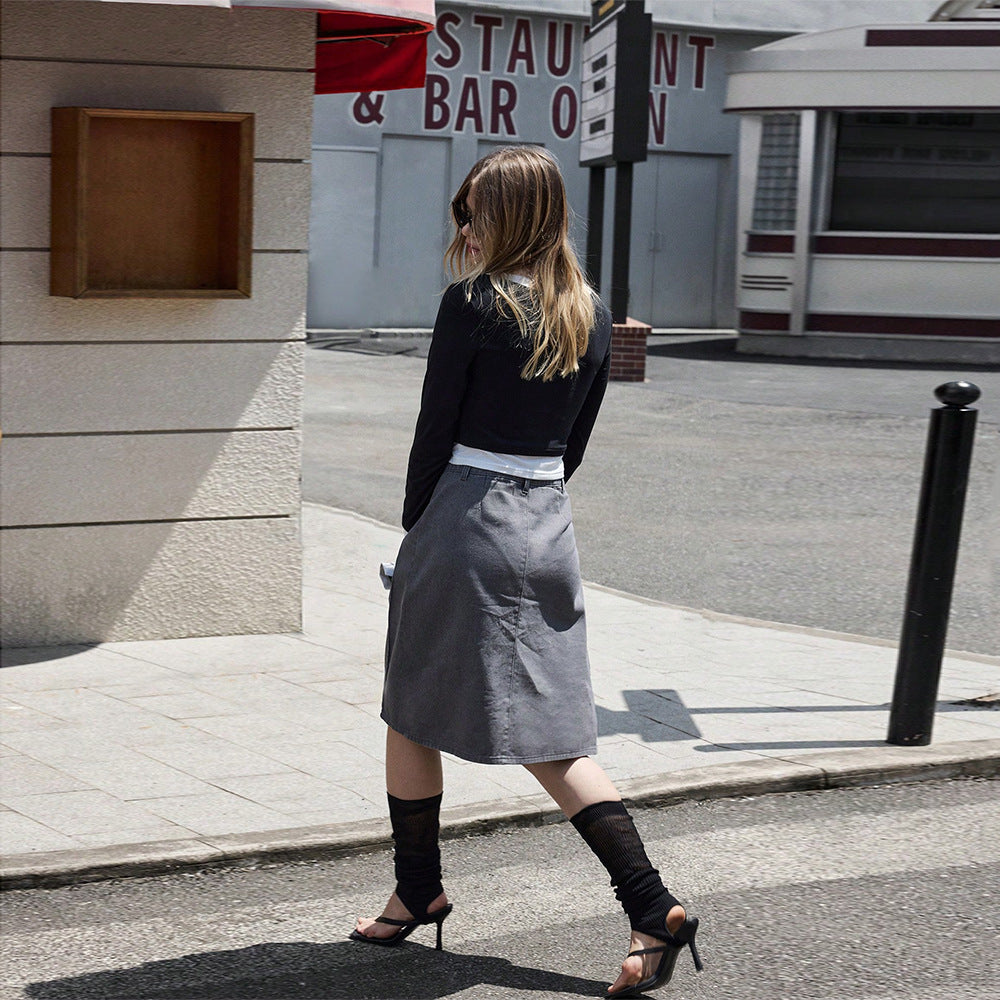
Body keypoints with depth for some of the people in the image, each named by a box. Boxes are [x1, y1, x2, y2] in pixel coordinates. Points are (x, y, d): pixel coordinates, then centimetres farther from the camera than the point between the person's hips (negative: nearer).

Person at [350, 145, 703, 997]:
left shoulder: (473, 302, -11)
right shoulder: (592, 315, 8)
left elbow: (436, 430, -7)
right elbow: (573, 444, 14)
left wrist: (416, 529, 5)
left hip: (464, 520, -6)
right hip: (550, 529, 6)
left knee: (412, 713, 14)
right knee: (551, 738, 6)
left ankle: (418, 891, 25)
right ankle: (653, 908, -5)